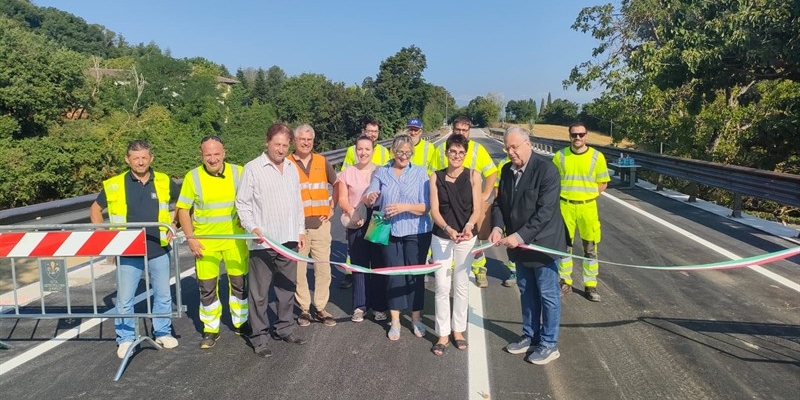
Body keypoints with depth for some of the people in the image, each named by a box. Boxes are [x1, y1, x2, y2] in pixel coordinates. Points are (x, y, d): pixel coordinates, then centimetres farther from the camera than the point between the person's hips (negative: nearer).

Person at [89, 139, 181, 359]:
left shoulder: (164, 182, -2)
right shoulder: (114, 185, -4)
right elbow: (95, 209, 9)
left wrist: (173, 225, 4)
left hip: (158, 250, 1)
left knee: (163, 295, 13)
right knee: (124, 299, 7)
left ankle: (163, 332, 30)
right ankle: (125, 339, 24)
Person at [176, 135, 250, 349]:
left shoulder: (238, 172, -3)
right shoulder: (192, 177, -5)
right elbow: (183, 210, -1)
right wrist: (190, 238, -8)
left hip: (235, 239, 1)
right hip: (205, 242, -1)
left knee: (239, 282, 11)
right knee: (207, 287, 5)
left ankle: (241, 323, 30)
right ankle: (210, 330, 21)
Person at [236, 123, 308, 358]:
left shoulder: (292, 168, 11)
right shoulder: (253, 168, -7)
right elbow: (242, 203, -6)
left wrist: (301, 230, 14)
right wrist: (252, 227, -19)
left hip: (289, 239, 6)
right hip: (263, 241, -6)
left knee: (287, 287, 15)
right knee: (259, 292, 3)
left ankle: (286, 329, 29)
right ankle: (259, 337, 15)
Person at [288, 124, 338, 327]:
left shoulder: (322, 162, 7)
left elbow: (337, 185, 17)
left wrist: (332, 207, 8)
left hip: (321, 224, 3)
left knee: (323, 267, 6)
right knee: (298, 269, 5)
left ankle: (320, 308, 19)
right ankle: (304, 308, 20)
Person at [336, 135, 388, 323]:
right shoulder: (347, 172, 5)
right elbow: (342, 199, 4)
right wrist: (352, 212, -15)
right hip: (356, 225, 1)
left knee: (378, 265, 3)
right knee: (358, 265, 5)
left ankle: (379, 306, 16)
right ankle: (360, 306, 16)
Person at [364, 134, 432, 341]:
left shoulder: (420, 172, -2)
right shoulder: (381, 172, 4)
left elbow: (426, 206, -8)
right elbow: (368, 199, -5)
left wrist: (405, 207, -24)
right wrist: (370, 197, -28)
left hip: (417, 233, -1)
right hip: (390, 232, 1)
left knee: (415, 274, 7)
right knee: (394, 275, 6)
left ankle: (416, 318, 25)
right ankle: (395, 321, 19)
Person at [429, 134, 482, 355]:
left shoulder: (473, 176, -4)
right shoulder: (436, 177, -1)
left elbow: (477, 209, -6)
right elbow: (434, 210, -5)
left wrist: (469, 226, -26)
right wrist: (448, 229, -22)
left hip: (466, 237, 0)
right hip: (441, 236, 0)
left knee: (461, 285, 11)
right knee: (442, 286, 1)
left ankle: (458, 330, 26)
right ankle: (443, 334, 13)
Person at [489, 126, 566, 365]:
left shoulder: (546, 170, -18)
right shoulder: (507, 170, 3)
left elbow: (546, 211, -24)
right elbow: (499, 203, 7)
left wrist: (521, 236, -27)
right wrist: (497, 227, -12)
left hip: (543, 244, -7)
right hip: (519, 244, 7)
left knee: (548, 296, 7)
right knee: (527, 293, 19)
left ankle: (549, 344, 21)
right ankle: (530, 336, 35)